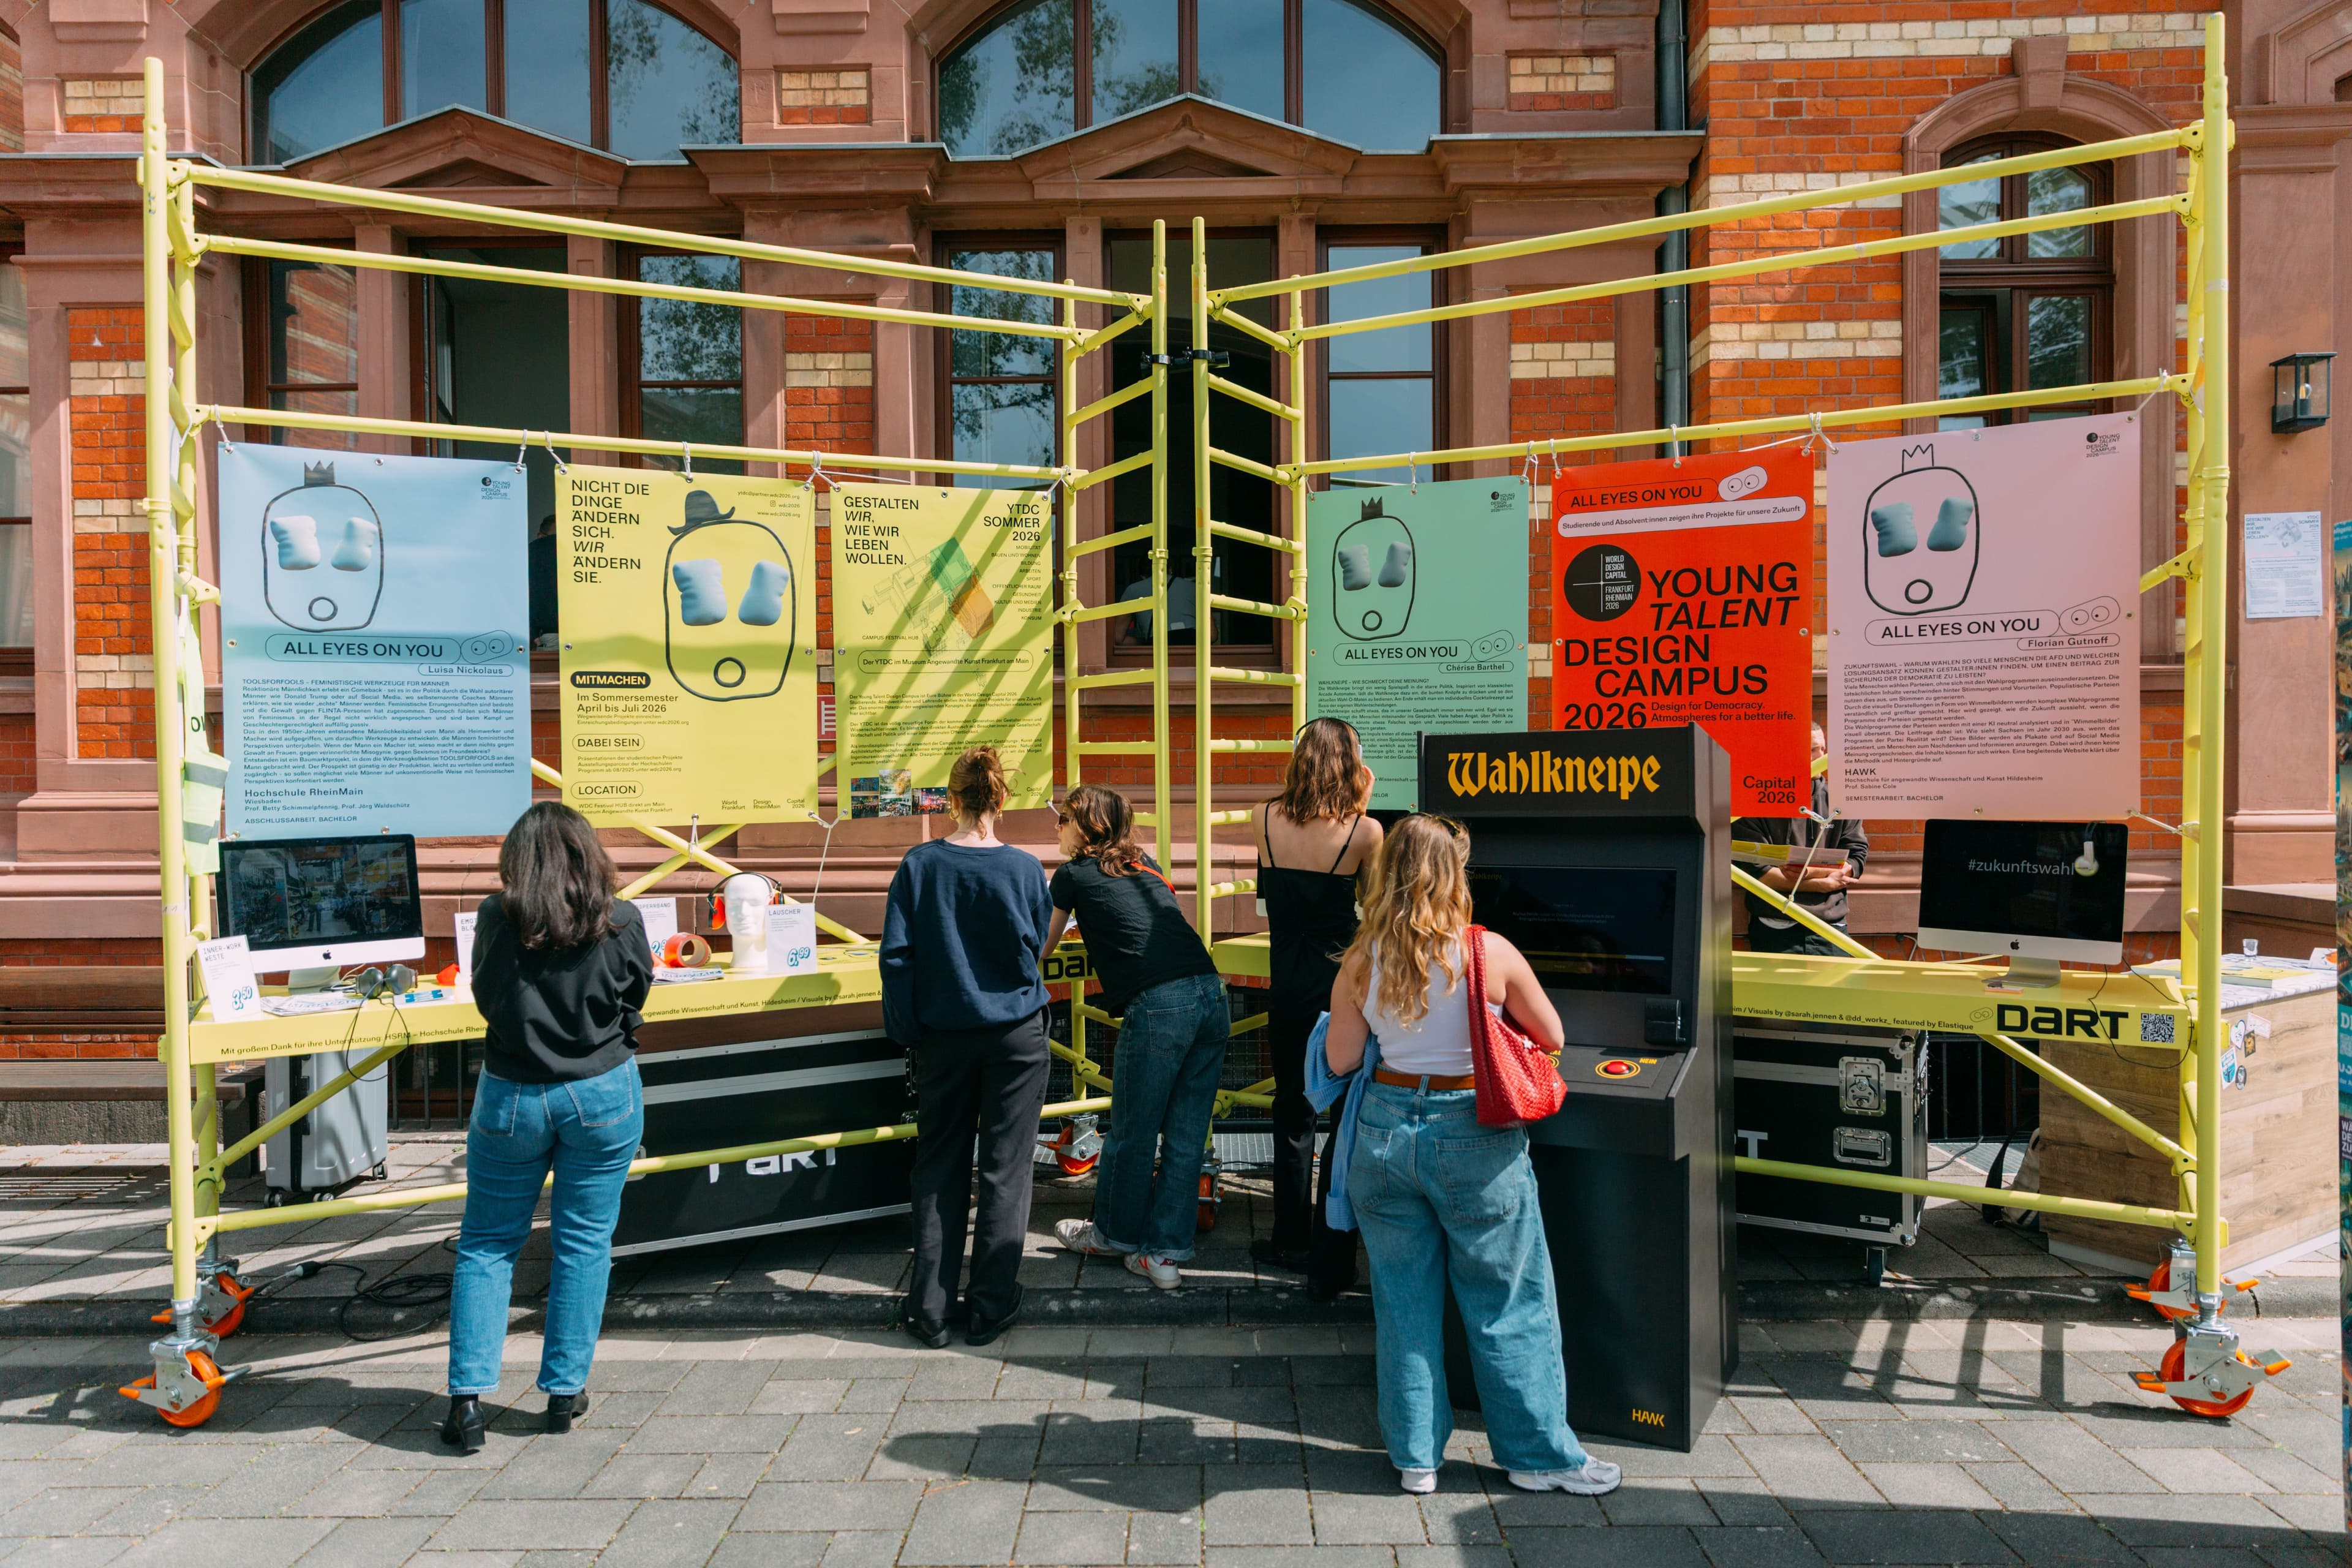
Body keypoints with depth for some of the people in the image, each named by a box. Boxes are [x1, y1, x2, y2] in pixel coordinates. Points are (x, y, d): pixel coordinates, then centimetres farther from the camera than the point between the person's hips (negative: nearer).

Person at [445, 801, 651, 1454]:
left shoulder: (497, 918, -11)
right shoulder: (621, 923, -11)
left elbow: (485, 997, 4)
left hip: (512, 1095, 0)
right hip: (603, 1093, 0)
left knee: (487, 1244, 13)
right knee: (583, 1241, 11)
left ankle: (469, 1395, 9)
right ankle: (565, 1391, 18)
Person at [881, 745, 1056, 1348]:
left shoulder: (920, 864, -8)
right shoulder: (1024, 868, -9)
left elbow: (896, 954, -8)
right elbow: (1034, 950, 4)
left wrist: (906, 1029, 3)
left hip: (944, 1038, 1)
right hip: (1016, 1033, -1)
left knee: (939, 1169, 12)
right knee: (1004, 1171, 7)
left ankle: (930, 1309, 14)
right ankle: (989, 1309, 12)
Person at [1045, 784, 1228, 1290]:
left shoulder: (1074, 875, 8)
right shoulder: (1145, 864, 24)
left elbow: (1039, 949, 21)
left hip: (1157, 1006, -6)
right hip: (1211, 995, 6)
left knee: (1133, 1132, 12)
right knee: (1185, 1135, 11)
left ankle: (1116, 1233, 29)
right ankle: (1165, 1252, 17)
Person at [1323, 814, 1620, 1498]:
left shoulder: (1362, 960, -5)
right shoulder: (1491, 954, -12)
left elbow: (1340, 1060, 1)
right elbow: (1552, 1038, 0)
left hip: (1385, 1131, 3)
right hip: (1474, 1139, -3)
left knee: (1404, 1301, 14)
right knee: (1511, 1306, 12)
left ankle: (1415, 1455, 24)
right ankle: (1539, 1454, 24)